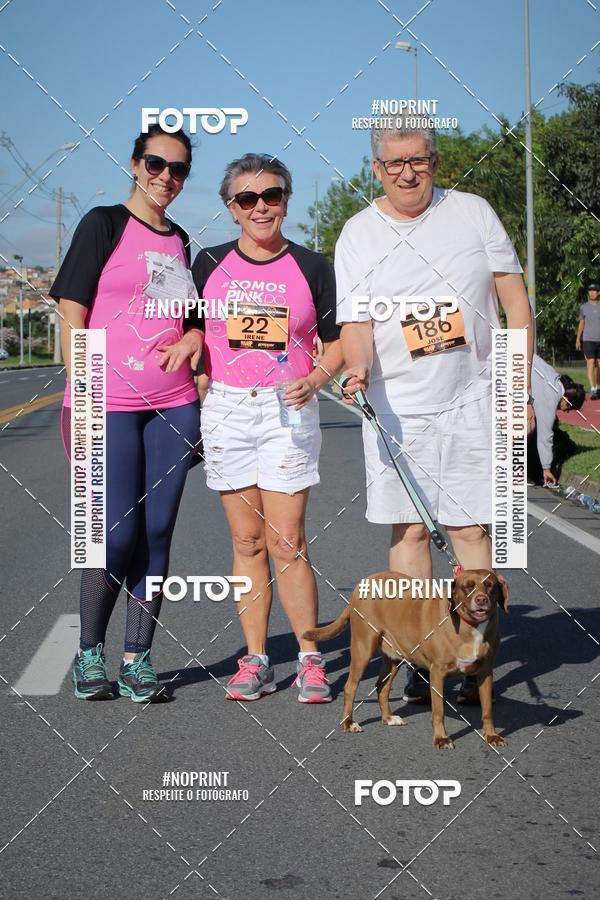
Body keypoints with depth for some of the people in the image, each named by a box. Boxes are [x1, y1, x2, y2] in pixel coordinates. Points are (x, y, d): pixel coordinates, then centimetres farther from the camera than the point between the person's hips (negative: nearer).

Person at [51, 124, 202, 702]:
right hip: (110, 402, -5)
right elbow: (72, 314, -5)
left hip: (172, 405, 5)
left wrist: (194, 336, 1)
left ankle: (137, 659, 13)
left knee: (156, 533, 5)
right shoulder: (104, 225, 0)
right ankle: (89, 652, 12)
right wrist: (82, 401, -13)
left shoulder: (179, 242, 15)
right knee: (116, 534, -7)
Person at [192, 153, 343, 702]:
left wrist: (315, 379, -11)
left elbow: (338, 341, 7)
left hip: (288, 411, -2)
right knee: (247, 541, 5)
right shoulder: (209, 265, 7)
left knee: (286, 542, -7)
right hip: (225, 410, 2)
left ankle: (310, 661, 4)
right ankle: (255, 661, 11)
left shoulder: (311, 267, 3)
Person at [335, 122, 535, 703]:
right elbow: (356, 323, -1)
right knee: (408, 529, 1)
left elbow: (516, 305, 6)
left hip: (471, 401, 0)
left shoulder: (473, 213, 4)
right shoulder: (357, 236, 4)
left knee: (470, 528, -1)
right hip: (395, 408, 0)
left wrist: (521, 392, 0)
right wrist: (358, 370, -23)